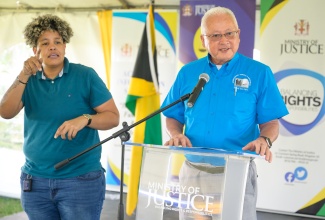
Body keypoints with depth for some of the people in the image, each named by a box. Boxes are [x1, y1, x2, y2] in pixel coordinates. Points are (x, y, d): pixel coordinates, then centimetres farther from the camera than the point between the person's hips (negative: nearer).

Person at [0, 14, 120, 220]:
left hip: (81, 180, -3)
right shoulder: (29, 80, 4)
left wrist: (85, 119, -23)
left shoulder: (85, 75, -5)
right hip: (34, 181, 3)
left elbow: (113, 117, -5)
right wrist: (24, 76, -19)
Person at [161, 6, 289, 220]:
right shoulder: (187, 73, 7)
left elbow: (270, 122, -2)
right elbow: (174, 117, 12)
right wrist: (176, 135, -9)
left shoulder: (259, 73, -2)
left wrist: (264, 140, -23)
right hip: (193, 172, 3)